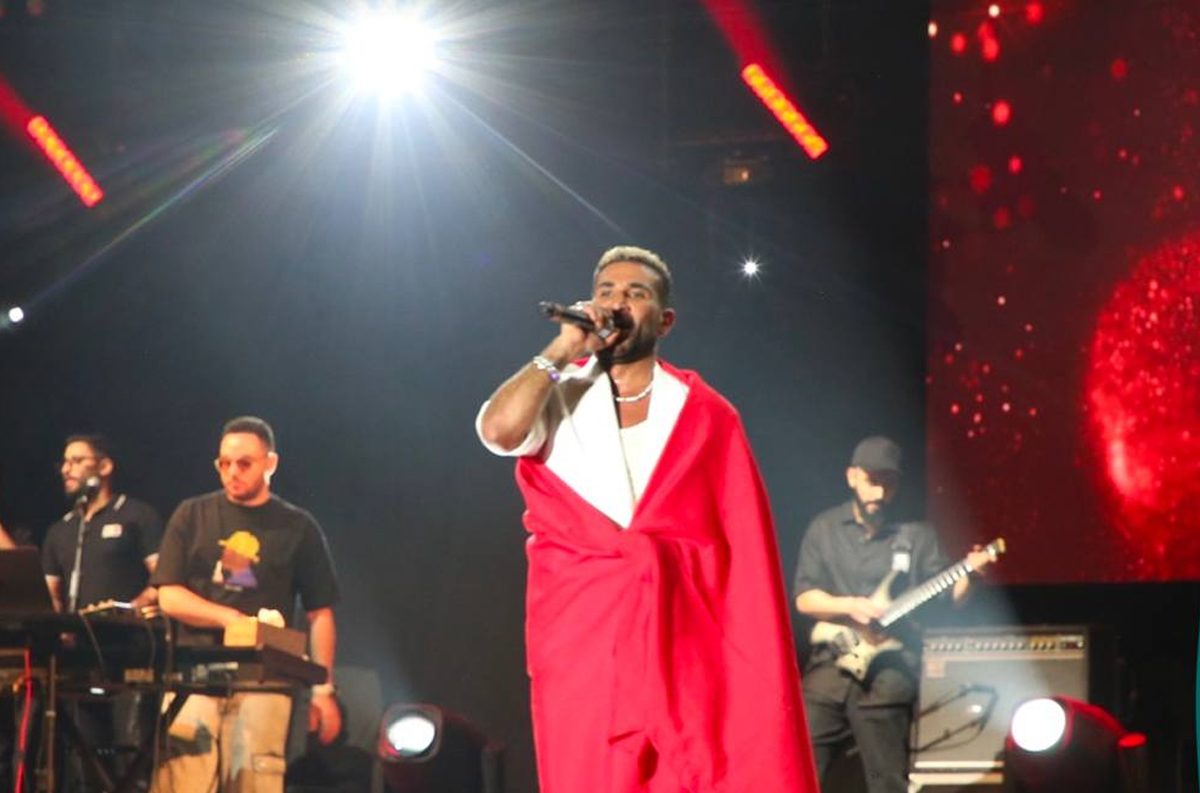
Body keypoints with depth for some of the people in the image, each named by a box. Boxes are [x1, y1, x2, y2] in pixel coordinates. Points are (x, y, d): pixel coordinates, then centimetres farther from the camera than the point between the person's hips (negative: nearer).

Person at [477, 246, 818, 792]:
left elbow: (744, 550, 5)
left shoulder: (704, 415, 7)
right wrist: (562, 349, -9)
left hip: (684, 644, 0)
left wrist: (752, 668, -3)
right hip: (581, 642, 0)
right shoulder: (556, 399, 8)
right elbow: (497, 431, -16)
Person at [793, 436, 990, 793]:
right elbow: (804, 598, 1)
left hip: (888, 677, -1)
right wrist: (850, 606, -16)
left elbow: (948, 595, 3)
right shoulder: (824, 529, 7)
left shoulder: (917, 535, 5)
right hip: (829, 668, 1)